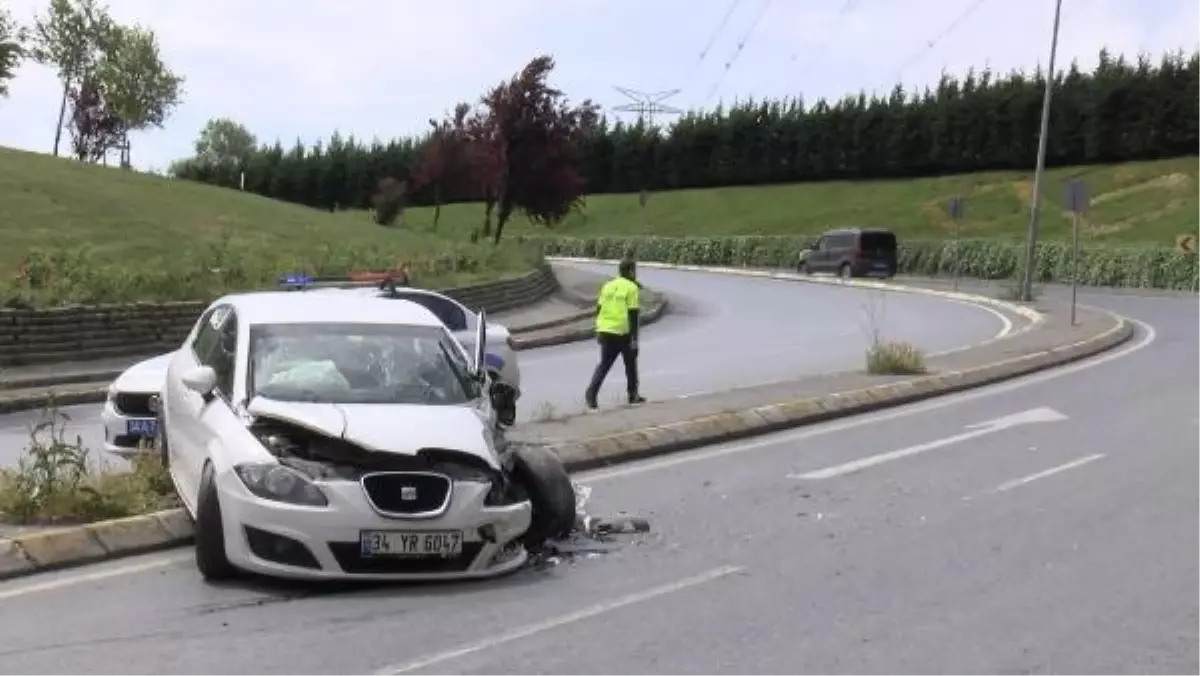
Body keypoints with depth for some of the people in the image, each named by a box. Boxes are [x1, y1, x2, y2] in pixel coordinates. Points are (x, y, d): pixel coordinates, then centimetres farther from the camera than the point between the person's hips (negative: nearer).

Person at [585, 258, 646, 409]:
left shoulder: (608, 285, 10)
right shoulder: (632, 288, -7)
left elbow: (599, 309, 11)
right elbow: (633, 315, -13)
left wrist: (599, 332, 19)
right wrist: (634, 338, -12)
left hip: (606, 331, 5)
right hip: (623, 333, -5)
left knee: (604, 364, 10)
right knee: (630, 363, 15)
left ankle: (591, 392, -9)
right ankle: (633, 395, 23)